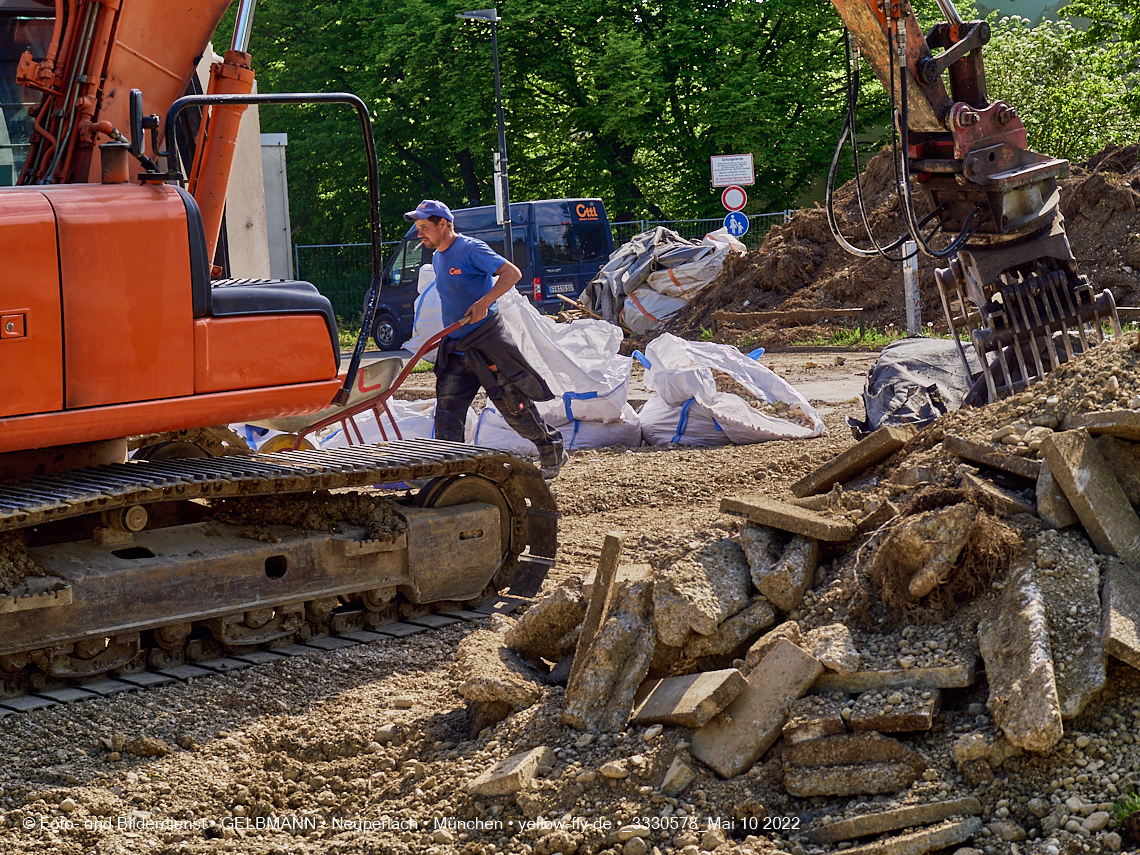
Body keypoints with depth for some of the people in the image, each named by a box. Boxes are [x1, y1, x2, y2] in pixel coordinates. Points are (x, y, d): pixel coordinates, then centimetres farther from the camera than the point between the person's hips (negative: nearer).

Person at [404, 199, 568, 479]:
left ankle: (553, 453, 18)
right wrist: (443, 336, 22)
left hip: (488, 340, -8)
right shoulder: (437, 258, 13)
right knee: (447, 412, -2)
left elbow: (512, 273, -21)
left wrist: (484, 302, -32)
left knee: (514, 406, 1)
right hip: (455, 347, 8)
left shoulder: (471, 249, -14)